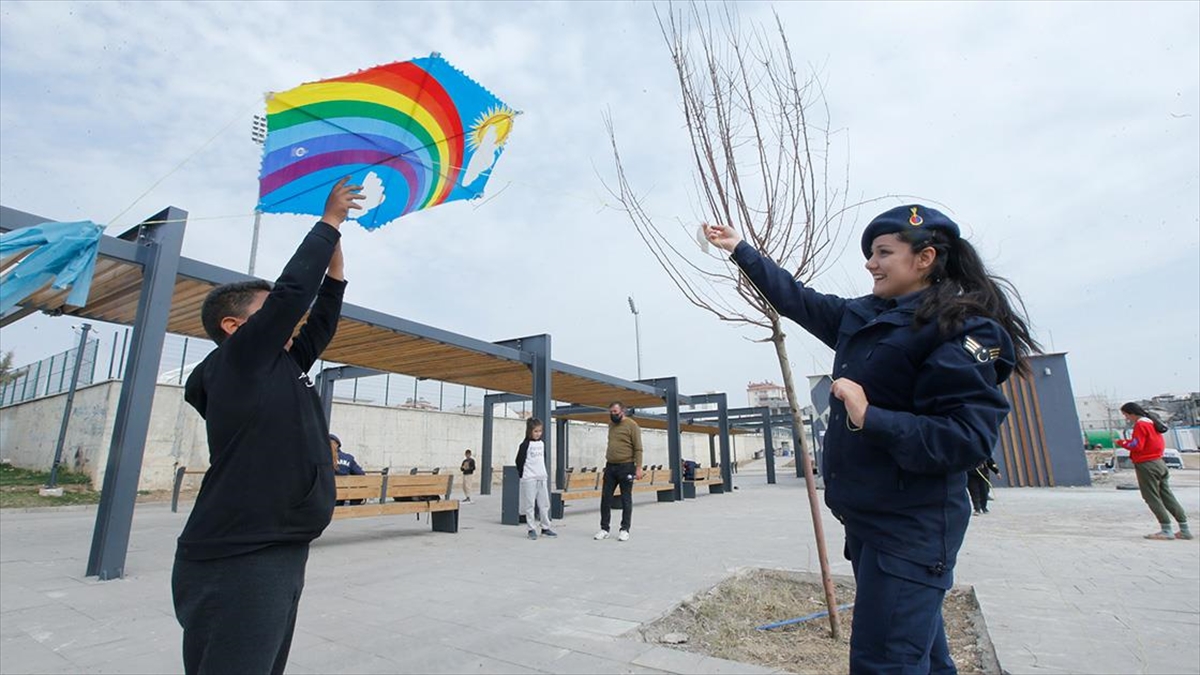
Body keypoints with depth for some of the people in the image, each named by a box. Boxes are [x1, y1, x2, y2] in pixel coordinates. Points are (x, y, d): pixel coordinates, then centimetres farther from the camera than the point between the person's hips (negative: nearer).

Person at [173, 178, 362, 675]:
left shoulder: (278, 367, 15)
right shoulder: (238, 359, -8)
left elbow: (320, 320, 20)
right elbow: (292, 290, -12)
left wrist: (335, 256, 19)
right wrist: (330, 220, -1)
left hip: (280, 557, 9)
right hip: (237, 565, -9)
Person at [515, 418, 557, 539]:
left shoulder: (542, 444, 11)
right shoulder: (525, 444, -7)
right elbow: (519, 461, -6)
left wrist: (544, 473, 12)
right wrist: (522, 475, -2)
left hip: (542, 478, 6)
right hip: (529, 479, -6)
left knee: (545, 504, 9)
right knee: (530, 505, -1)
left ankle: (546, 528, 17)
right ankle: (531, 529, 6)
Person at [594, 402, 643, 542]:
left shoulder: (631, 425, -7)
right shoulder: (611, 424, 13)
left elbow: (638, 448, -10)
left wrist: (638, 467, -17)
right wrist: (607, 461, 16)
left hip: (626, 467, -6)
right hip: (610, 467, 6)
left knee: (626, 499, 3)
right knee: (605, 498, 6)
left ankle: (625, 529, 12)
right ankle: (604, 528, 14)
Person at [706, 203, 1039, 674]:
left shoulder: (963, 330, -12)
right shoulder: (862, 317, 9)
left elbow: (968, 439, -19)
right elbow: (798, 300, 19)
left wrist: (871, 418, -27)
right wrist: (740, 249, 23)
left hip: (912, 529, -8)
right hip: (866, 517, 8)